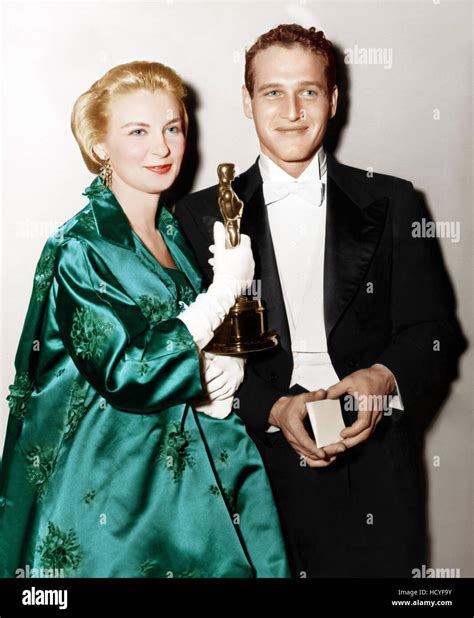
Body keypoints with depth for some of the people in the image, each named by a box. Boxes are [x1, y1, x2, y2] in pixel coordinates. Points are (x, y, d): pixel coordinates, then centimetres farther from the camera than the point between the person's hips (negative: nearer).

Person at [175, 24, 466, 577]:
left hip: (375, 474, 1)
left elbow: (436, 332, 4)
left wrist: (385, 377, -16)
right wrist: (273, 408, -15)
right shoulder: (200, 217, 4)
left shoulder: (390, 204, 5)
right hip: (257, 464, 0)